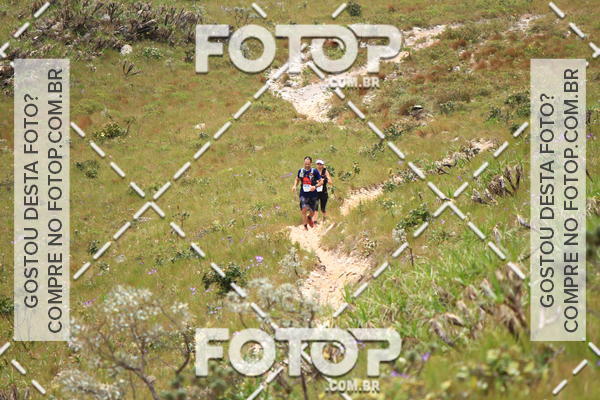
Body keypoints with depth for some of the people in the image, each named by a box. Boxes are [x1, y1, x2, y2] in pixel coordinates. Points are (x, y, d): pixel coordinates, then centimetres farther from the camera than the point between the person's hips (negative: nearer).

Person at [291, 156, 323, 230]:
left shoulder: (314, 171, -8)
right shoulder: (301, 171, 1)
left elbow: (321, 182, -4)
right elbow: (297, 179, 18)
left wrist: (315, 186, -22)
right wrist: (295, 186, -1)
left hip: (312, 194, -1)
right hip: (303, 194, 1)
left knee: (312, 212, 8)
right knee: (304, 209, -16)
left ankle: (309, 218, 44)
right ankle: (305, 226, 0)